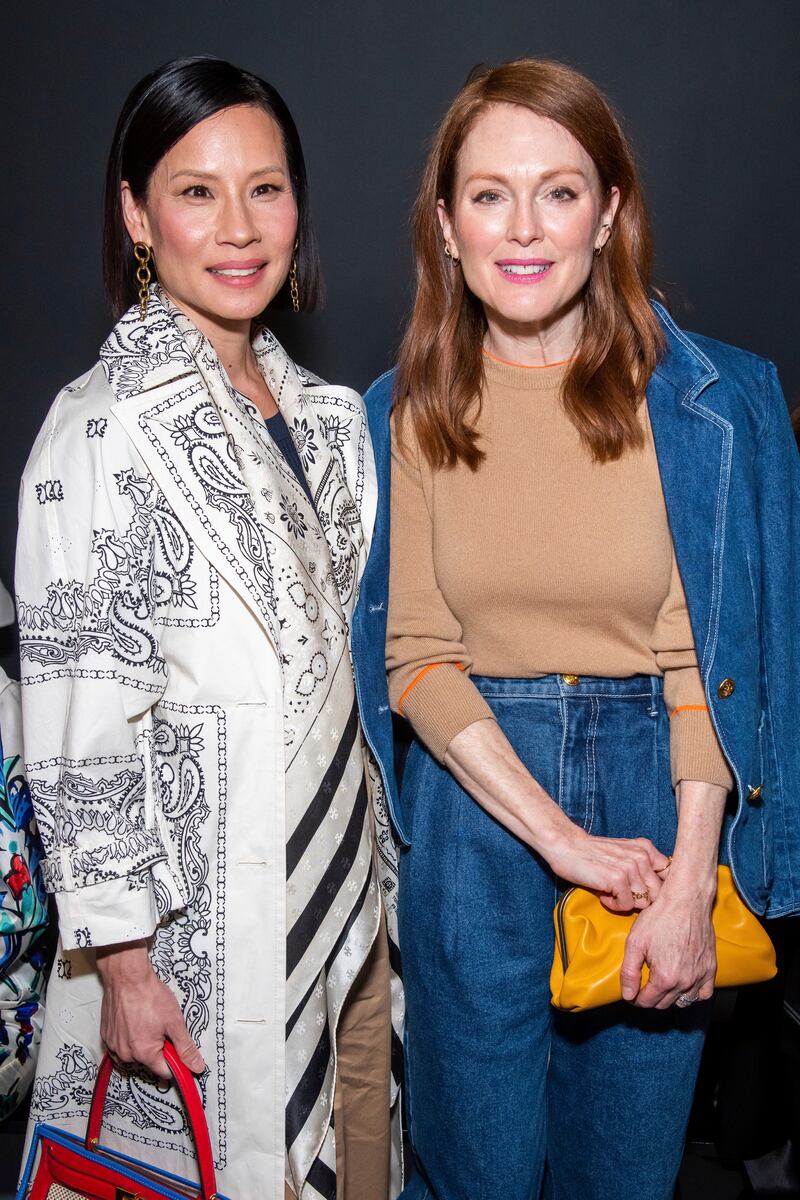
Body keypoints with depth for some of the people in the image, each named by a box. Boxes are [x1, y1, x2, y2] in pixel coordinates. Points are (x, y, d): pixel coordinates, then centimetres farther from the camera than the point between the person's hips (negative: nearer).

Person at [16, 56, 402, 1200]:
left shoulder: (322, 413, 6)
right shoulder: (102, 433, -17)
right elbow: (77, 724, -17)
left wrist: (375, 867, 16)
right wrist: (121, 957, -15)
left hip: (348, 887, 7)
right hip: (206, 918, -7)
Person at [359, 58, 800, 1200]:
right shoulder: (409, 412, -2)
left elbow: (705, 659, -8)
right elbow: (417, 656, -5)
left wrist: (688, 886, -15)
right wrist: (558, 836, -15)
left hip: (656, 795, 0)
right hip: (473, 813, 1)